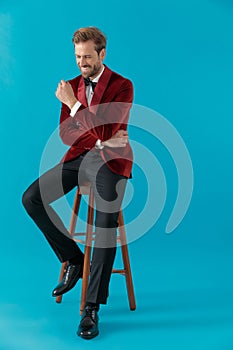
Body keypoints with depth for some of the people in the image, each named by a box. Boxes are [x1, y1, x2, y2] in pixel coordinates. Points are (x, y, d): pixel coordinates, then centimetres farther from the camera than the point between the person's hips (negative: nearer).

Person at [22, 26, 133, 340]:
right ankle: (73, 260, 4)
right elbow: (65, 133, 4)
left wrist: (74, 104, -18)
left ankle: (92, 308, -14)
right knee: (31, 198, -12)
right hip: (79, 157, 6)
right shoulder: (72, 86, 10)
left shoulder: (122, 86, -7)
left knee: (106, 224, -26)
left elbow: (105, 132, -18)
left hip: (110, 160, -5)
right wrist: (99, 137, -11)